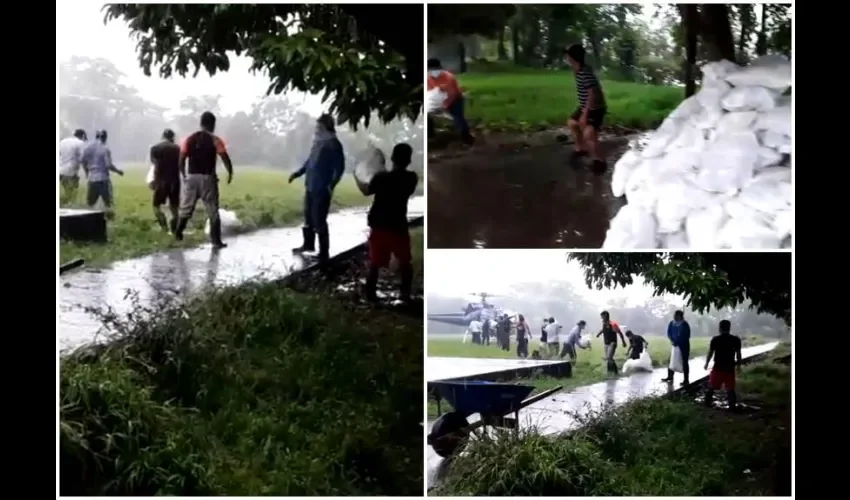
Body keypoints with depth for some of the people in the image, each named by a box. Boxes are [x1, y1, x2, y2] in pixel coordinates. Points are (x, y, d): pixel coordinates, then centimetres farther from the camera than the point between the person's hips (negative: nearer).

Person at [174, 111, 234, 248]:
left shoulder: (189, 139, 4)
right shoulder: (215, 140, -6)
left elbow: (181, 159, 1)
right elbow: (225, 158, -12)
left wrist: (183, 174, 13)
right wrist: (230, 172, 3)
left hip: (191, 177, 3)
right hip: (207, 178, -3)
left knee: (186, 208, 18)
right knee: (213, 211, 3)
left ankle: (178, 232, 20)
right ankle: (216, 241, 2)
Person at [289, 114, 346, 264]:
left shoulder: (334, 145, -14)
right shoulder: (318, 141, 10)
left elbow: (340, 167, -17)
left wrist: (331, 185, -25)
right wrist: (298, 173, 24)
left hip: (322, 189, -9)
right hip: (310, 186, 9)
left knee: (319, 221, -7)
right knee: (308, 217, 21)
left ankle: (324, 253, 0)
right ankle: (308, 244, 39)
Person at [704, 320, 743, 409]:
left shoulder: (715, 339, -6)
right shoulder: (736, 340, -3)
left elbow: (710, 353, -3)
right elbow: (738, 354, -2)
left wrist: (706, 363, 10)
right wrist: (738, 364, 12)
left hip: (718, 367, 0)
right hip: (730, 368, 1)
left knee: (712, 386, 14)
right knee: (730, 388, 6)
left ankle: (707, 402, 20)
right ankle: (732, 405, 0)